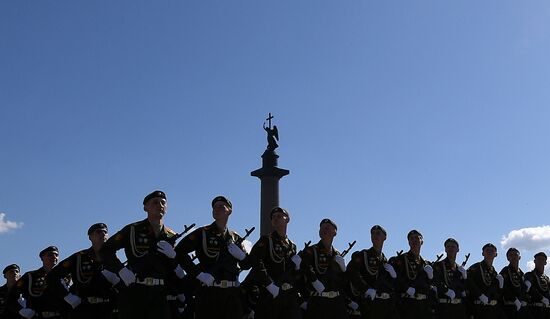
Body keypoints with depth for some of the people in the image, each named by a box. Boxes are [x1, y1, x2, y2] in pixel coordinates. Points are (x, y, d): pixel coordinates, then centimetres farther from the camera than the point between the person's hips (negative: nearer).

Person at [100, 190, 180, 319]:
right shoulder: (132, 230, 4)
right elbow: (105, 250, 1)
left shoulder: (172, 236, 14)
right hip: (133, 292, -2)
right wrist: (121, 270, -11)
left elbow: (177, 270, 12)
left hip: (160, 294, 3)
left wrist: (172, 256, -9)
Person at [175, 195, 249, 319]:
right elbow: (179, 251, -8)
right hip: (208, 293, -4)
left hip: (233, 294, 4)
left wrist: (241, 255, -4)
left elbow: (246, 265, 20)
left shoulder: (235, 238, 17)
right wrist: (198, 274, -15)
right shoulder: (202, 233, 3)